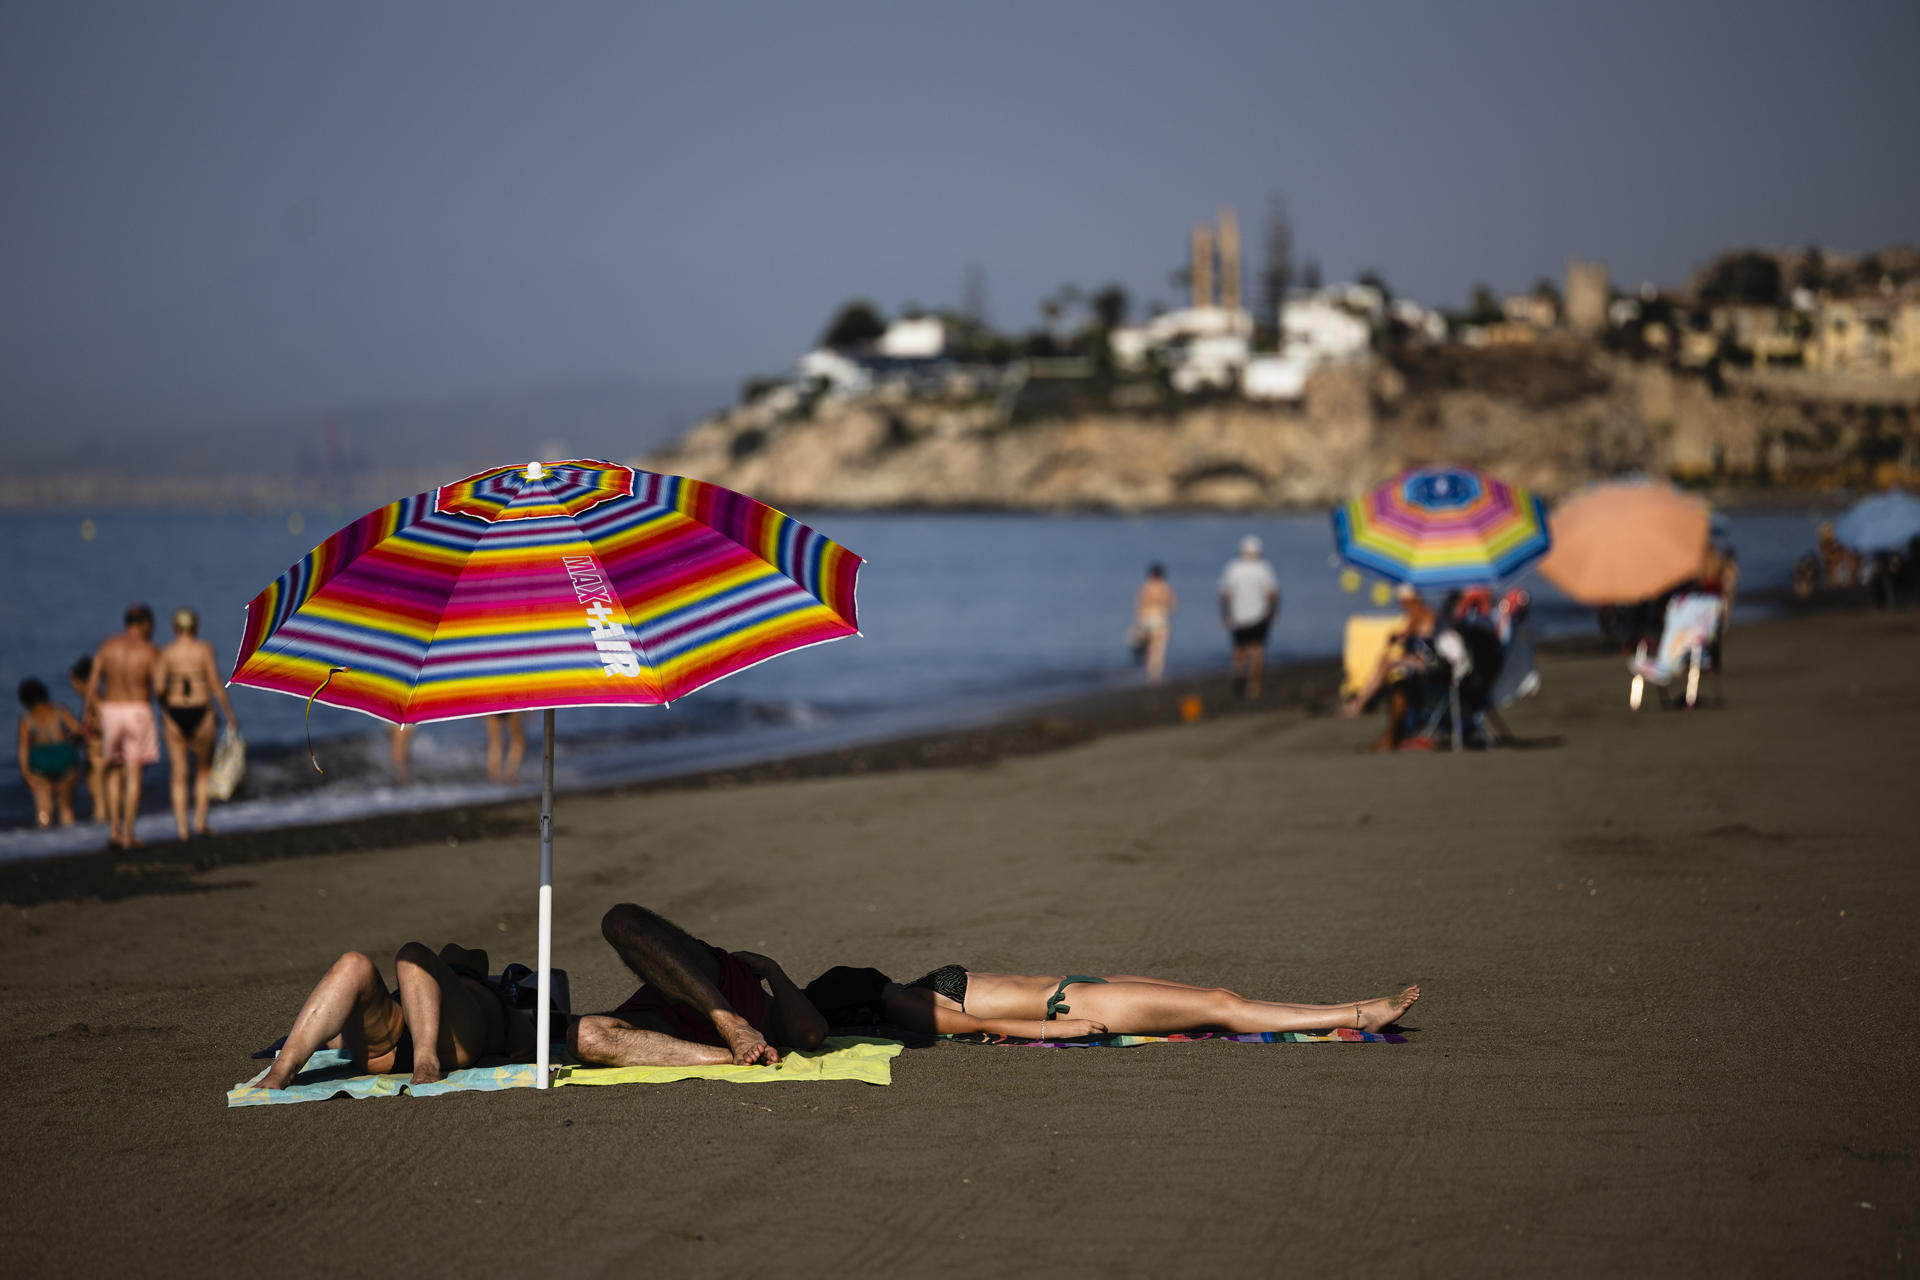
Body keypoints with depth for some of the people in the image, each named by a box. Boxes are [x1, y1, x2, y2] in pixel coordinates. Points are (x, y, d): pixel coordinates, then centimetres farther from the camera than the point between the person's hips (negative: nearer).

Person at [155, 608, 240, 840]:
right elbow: (215, 682, -8)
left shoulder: (166, 653, 0)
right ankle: (200, 821, 10)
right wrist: (229, 715, -2)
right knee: (204, 768, 18)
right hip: (200, 712, -1)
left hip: (175, 714, 1)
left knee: (179, 773, 8)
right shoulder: (204, 649, -4)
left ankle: (182, 829, 2)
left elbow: (158, 687, -9)